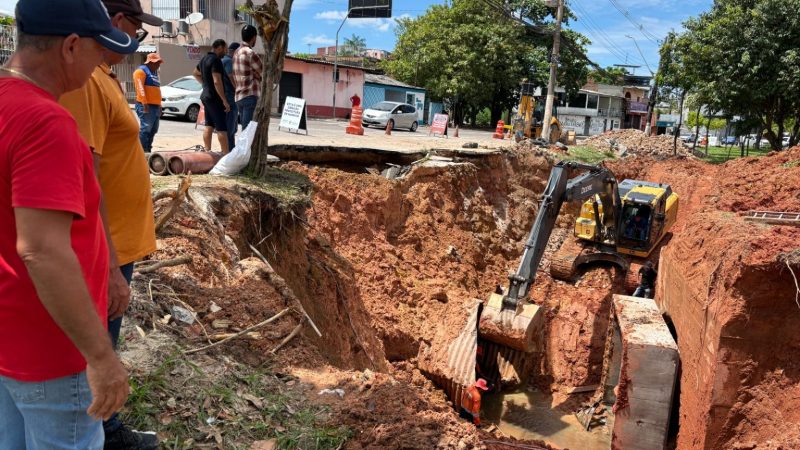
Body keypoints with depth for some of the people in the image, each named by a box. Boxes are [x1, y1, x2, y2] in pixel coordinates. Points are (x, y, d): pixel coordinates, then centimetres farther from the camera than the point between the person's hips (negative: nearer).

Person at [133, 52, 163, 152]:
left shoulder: (154, 72, 24)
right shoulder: (141, 70, -4)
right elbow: (140, 87, -15)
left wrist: (159, 105, 22)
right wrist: (144, 103, -23)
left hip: (155, 106, 9)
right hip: (146, 105, -9)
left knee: (153, 130, 10)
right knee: (146, 128, -13)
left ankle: (148, 150, 16)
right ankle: (142, 151, -12)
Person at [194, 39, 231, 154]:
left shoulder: (204, 59, 14)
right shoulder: (215, 60, -16)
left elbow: (196, 73, 30)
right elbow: (217, 81, -23)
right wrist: (225, 101, -22)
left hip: (206, 96, 10)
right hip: (214, 97, -10)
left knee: (209, 125, 10)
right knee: (222, 127, -9)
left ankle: (207, 151, 12)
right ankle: (225, 153, -10)